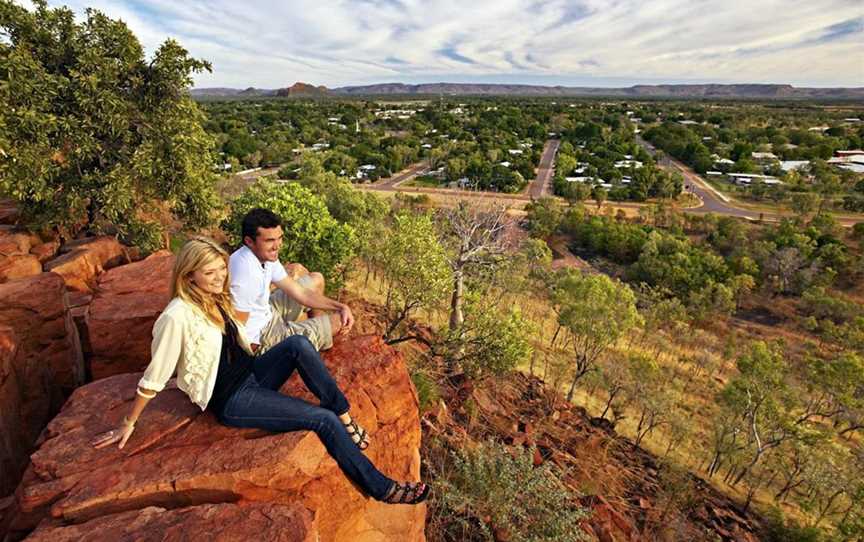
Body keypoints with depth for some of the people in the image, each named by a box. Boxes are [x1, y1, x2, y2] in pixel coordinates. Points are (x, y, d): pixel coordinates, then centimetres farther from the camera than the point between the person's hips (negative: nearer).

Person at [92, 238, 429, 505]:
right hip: (230, 400, -7)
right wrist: (128, 425, -2)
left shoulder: (215, 300, 3)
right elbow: (153, 378, -12)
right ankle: (380, 488, -8)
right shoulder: (177, 316, -21)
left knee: (298, 343, -24)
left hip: (251, 374, 7)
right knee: (323, 419, -18)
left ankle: (346, 418, -14)